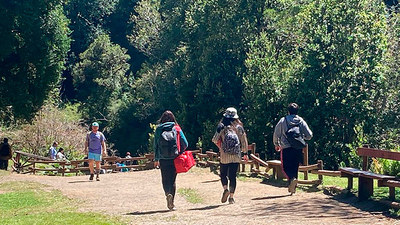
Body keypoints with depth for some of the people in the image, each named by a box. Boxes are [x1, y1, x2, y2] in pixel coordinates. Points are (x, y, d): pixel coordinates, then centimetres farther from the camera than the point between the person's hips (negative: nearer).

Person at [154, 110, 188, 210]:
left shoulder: (158, 129, 3)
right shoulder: (177, 129, 2)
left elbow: (155, 145, 5)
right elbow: (185, 144, -1)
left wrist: (156, 159, 11)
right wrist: (179, 152, 15)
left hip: (163, 159, 0)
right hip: (174, 158, 0)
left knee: (165, 179, 9)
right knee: (172, 179, 9)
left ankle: (168, 194, -18)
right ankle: (171, 202, 5)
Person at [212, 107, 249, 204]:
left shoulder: (222, 127, -5)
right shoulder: (239, 127, 1)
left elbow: (215, 140, -7)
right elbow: (244, 141, 4)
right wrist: (245, 153, 14)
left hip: (224, 156, -1)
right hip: (236, 156, 1)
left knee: (223, 174, 16)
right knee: (233, 176, 6)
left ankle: (225, 189, -8)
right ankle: (231, 197, 3)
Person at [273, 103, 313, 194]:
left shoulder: (283, 121, 0)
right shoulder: (301, 121, 3)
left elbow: (276, 134, 4)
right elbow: (309, 135, 1)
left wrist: (276, 144, 21)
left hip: (286, 148, -2)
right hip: (298, 149, 2)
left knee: (286, 167, 4)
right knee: (295, 168, 13)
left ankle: (292, 178, -24)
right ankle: (292, 187, 13)